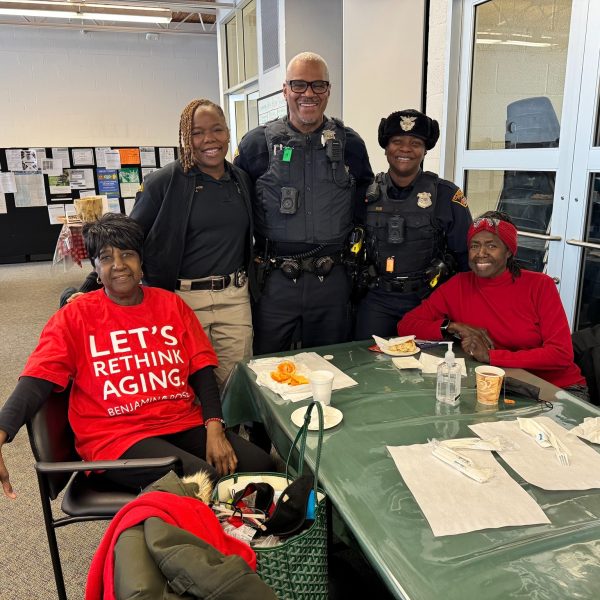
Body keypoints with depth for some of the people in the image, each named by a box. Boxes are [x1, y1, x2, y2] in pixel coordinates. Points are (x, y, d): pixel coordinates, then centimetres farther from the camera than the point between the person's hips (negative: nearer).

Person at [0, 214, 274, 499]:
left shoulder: (171, 304, 9)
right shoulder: (75, 316, 1)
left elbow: (201, 370, 5)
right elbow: (37, 380, -9)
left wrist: (214, 427, -9)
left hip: (184, 423, 4)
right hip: (115, 436, -4)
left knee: (262, 465, -15)